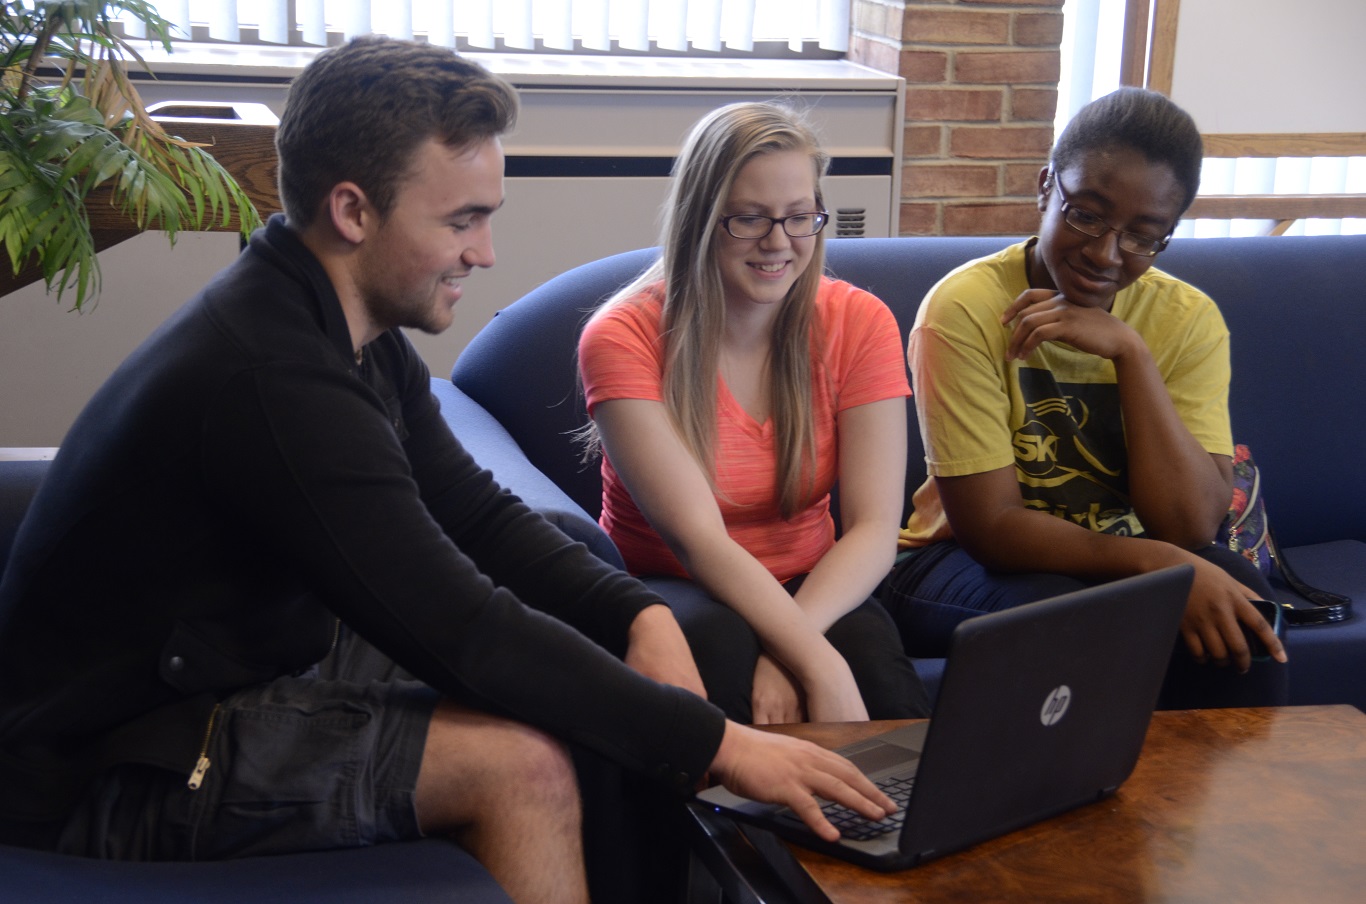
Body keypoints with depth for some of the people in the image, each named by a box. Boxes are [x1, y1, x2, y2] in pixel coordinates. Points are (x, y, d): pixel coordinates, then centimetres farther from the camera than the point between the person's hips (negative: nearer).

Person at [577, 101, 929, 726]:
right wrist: (819, 667, -35)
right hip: (665, 589, -2)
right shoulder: (624, 337, -13)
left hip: (810, 592, 2)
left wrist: (783, 649, -30)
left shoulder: (859, 323, -4)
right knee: (714, 640, -36)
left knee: (869, 646, -32)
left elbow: (874, 528, -11)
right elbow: (697, 538, -22)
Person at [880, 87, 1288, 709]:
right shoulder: (965, 308, -14)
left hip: (1119, 561, 3)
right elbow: (990, 525, -16)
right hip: (966, 561, -3)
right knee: (1061, 610, -34)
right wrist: (1159, 563, -29)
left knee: (1237, 597, -26)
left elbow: (1191, 527, -13)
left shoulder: (1188, 320, -3)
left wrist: (1130, 351, -21)